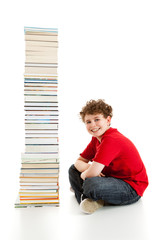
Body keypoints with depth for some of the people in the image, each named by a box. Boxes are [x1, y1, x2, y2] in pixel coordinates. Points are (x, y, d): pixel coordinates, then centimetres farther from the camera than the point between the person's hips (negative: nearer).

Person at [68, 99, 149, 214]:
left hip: (132, 188, -9)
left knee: (91, 184, -38)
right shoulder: (96, 139, 5)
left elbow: (92, 173, -31)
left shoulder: (111, 140, -26)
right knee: (73, 169, 8)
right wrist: (89, 168, -16)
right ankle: (87, 200, -10)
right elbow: (78, 162, 7)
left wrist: (84, 174, -7)